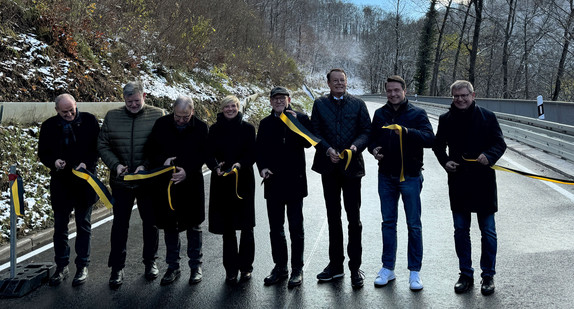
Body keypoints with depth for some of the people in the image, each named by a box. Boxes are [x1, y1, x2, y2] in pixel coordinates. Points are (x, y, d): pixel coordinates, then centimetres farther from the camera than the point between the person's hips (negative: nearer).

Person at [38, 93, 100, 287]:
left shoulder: (89, 121, -3)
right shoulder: (48, 126, 1)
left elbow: (98, 147, -1)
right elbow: (43, 153, 6)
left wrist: (87, 164, -17)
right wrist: (53, 162, -14)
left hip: (84, 182, -2)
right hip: (60, 183, 2)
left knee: (84, 225, 7)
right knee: (60, 226, 9)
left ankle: (82, 266, 16)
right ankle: (61, 266, 21)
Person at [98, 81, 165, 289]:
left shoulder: (157, 116, -4)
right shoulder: (112, 116, 2)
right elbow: (102, 145, 3)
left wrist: (146, 165, -18)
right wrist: (115, 164, -12)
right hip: (121, 180, 1)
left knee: (150, 222, 11)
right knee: (120, 223, 7)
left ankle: (150, 262, 28)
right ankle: (117, 267, 18)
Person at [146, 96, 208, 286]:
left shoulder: (200, 128, -7)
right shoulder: (162, 124, -3)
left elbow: (202, 156, -7)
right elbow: (150, 149, 2)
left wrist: (187, 172, -23)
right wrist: (162, 161, -17)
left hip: (191, 184, -2)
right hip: (166, 184, 2)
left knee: (193, 227, 9)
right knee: (169, 227, 11)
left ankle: (196, 266, 23)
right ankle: (173, 267, 24)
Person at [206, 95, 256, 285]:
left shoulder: (247, 128, 4)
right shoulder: (215, 129, 7)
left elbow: (252, 154, 0)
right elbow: (209, 154, 4)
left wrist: (241, 164, -20)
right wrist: (215, 166, -17)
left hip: (244, 181, -1)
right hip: (221, 182, 1)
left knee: (246, 226, 1)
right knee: (227, 227, 4)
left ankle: (246, 267, 15)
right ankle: (231, 269, 14)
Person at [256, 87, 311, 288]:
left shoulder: (300, 118, 1)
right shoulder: (265, 123, 12)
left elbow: (307, 142, -11)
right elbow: (259, 149, 11)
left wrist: (296, 123, -22)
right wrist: (262, 167, -6)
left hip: (294, 181, -4)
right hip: (273, 181, 4)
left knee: (296, 228, 1)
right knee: (275, 228, 11)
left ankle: (297, 269, 11)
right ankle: (280, 267, 23)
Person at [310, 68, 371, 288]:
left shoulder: (358, 104, 6)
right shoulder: (320, 104, 9)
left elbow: (366, 131, 2)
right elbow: (315, 132, 2)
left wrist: (356, 146, -18)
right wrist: (327, 149, -14)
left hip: (351, 166, -2)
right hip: (329, 167, 2)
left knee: (354, 218, 0)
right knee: (333, 218, 11)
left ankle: (355, 267, 9)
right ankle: (335, 265, 22)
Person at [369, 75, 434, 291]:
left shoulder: (417, 113, -3)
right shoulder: (380, 114, 8)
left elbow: (430, 139, -16)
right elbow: (372, 138, 17)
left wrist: (407, 132, -31)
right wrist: (373, 149, -6)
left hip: (410, 176, -3)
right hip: (386, 176, 3)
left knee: (413, 224, 2)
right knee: (388, 222, 11)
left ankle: (414, 271, 13)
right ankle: (388, 268, 21)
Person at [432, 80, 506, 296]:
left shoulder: (487, 117, -2)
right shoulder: (446, 119, 5)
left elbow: (500, 143, 1)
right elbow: (438, 145, 15)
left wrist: (489, 156, -20)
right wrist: (445, 161, -5)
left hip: (483, 182, -2)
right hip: (458, 182, 2)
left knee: (488, 231, 5)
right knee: (460, 231, 9)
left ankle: (488, 276, 18)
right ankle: (466, 274, 21)